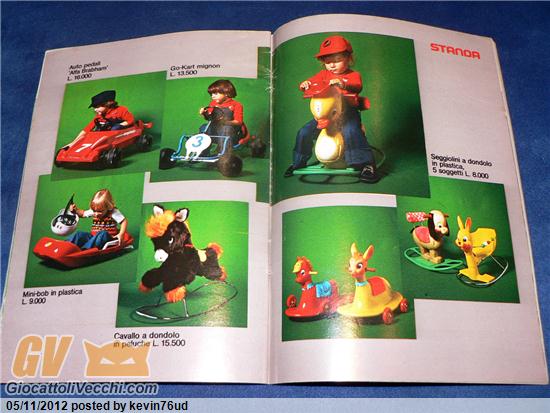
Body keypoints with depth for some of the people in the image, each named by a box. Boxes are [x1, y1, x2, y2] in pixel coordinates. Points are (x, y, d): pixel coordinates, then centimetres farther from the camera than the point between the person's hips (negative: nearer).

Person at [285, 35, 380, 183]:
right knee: (304, 132, -7)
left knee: (351, 131, -35)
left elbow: (357, 87, -19)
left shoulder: (353, 75, 1)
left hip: (347, 112, -4)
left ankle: (366, 164, -24)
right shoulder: (324, 74, 14)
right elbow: (313, 81, 7)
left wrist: (342, 83, -40)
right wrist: (305, 84, -19)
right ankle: (298, 163, 14)